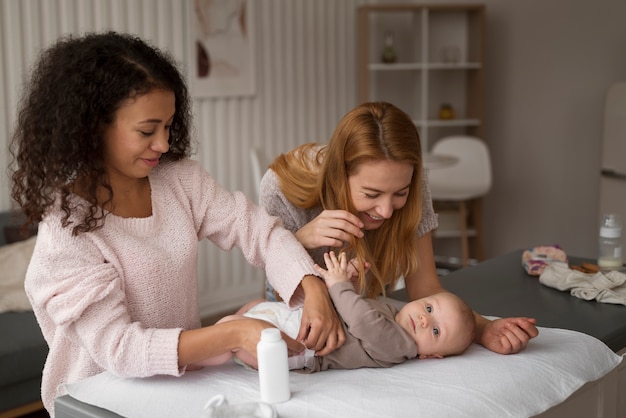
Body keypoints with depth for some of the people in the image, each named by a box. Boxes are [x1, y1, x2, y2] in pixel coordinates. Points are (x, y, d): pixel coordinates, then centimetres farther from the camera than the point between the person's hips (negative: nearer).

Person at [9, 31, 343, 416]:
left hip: (185, 378, 5)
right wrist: (234, 335, -34)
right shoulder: (67, 229, -17)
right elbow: (115, 347, -23)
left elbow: (258, 229, -4)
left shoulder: (178, 178, -1)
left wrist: (314, 290, -23)